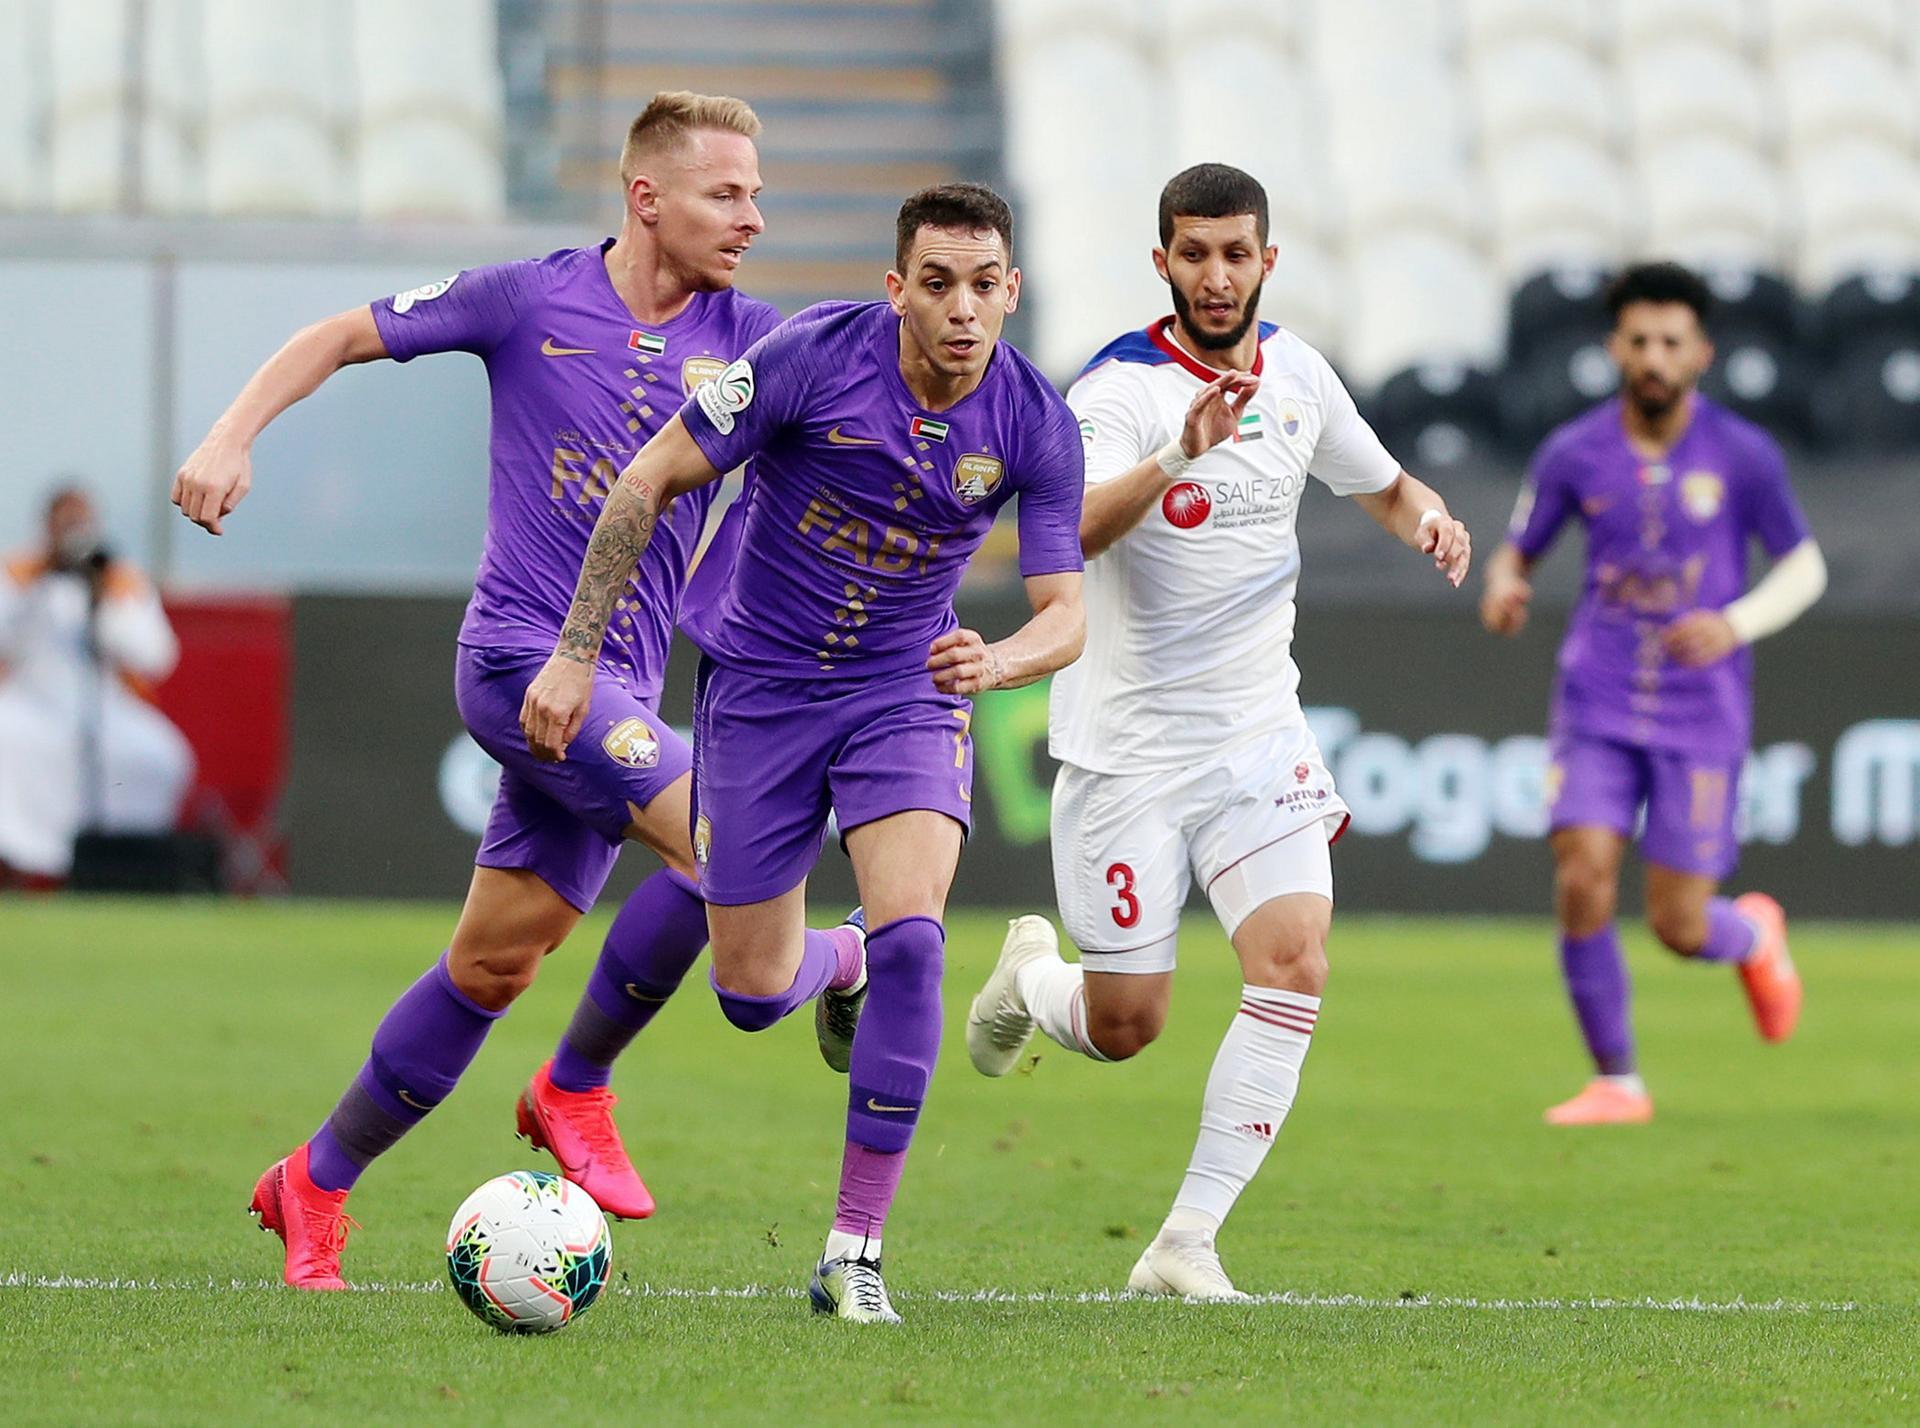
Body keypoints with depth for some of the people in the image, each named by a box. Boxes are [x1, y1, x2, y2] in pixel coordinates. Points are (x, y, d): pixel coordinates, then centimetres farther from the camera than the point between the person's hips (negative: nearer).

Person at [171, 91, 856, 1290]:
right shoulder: (532, 301, -2)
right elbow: (343, 337, 7)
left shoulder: (747, 339, 7)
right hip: (523, 652, -5)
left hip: (618, 687, 5)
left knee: (494, 967, 9)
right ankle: (575, 1090, -5)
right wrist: (233, 437, -3)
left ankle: (317, 1183, 24)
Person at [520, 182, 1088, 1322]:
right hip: (761, 684, 0)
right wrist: (575, 653, -14)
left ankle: (854, 1251, -15)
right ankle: (835, 970, 45)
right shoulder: (816, 355, -21)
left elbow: (1066, 615, -11)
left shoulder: (1036, 423, -14)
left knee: (910, 940, -23)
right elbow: (650, 482, -13)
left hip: (907, 693, 0)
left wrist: (994, 662, -35)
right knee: (752, 995, 5)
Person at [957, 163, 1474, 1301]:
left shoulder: (1298, 374, 4)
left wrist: (1432, 517, -2)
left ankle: (1188, 1243, -12)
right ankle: (1030, 977, 37)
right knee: (1124, 1028, 0)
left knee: (1296, 965, -17)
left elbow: (1383, 484, 22)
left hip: (1258, 733, 4)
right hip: (1127, 745, -4)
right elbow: (1069, 529, -33)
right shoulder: (1121, 387, -15)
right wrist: (1182, 452, -49)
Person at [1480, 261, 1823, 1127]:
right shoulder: (1574, 454, -1)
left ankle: (1753, 936, 35)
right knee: (1583, 881, -17)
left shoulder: (1743, 455, -4)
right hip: (1599, 702, 1)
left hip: (1702, 714, -1)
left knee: (1680, 928, -3)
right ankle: (1616, 1082, 0)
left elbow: (1805, 569, 3)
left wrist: (1736, 624, -16)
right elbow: (1517, 552, 11)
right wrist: (1503, 589, -13)